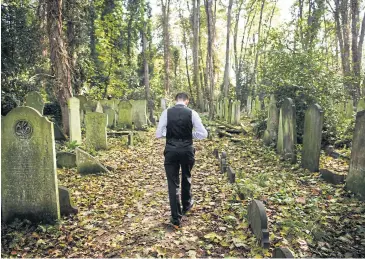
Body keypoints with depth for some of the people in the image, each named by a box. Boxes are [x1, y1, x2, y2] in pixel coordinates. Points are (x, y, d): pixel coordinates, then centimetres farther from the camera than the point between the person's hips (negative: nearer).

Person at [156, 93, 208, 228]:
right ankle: (186, 205, 48)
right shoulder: (192, 113, -5)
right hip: (187, 150, 1)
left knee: (173, 183, 7)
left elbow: (158, 134, -3)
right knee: (186, 178, 25)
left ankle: (176, 219, 10)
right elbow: (203, 134, -5)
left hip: (171, 150, -1)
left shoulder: (166, 112, -4)